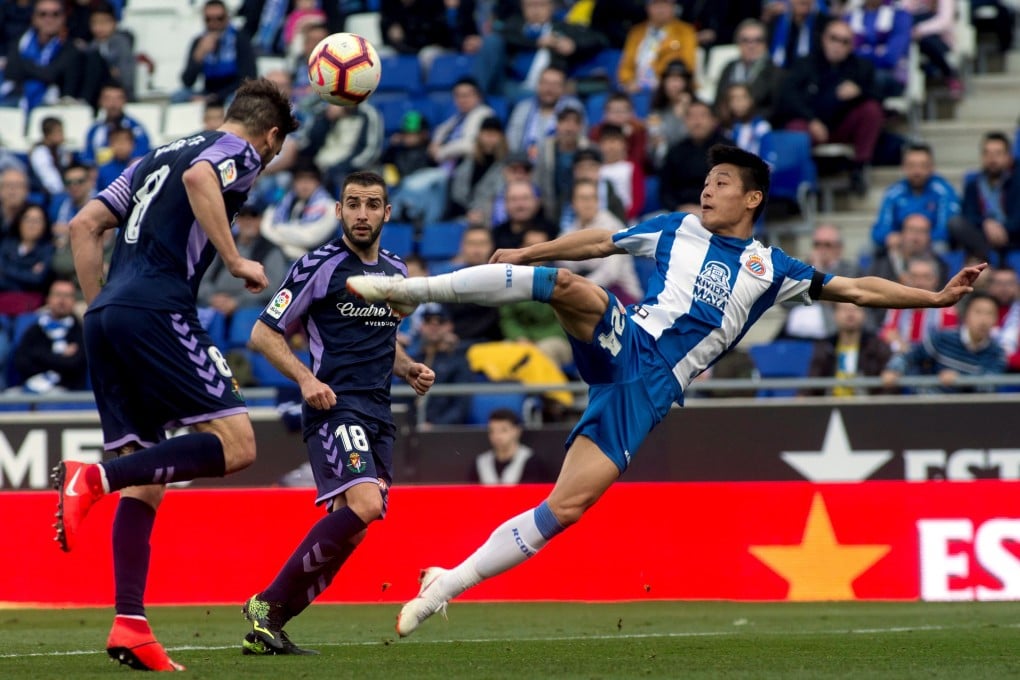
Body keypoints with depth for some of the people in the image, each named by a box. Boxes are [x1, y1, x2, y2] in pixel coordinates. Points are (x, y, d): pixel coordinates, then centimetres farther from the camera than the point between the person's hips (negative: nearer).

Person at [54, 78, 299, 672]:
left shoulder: (159, 154, 29)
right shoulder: (242, 153, 6)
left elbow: (84, 226, 23)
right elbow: (198, 178, -18)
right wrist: (234, 260, -14)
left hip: (105, 317, 8)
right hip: (158, 311, -8)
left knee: (146, 480, 9)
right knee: (236, 445, -8)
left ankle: (130, 626, -2)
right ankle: (96, 477, -23)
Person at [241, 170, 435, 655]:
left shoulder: (396, 272, 16)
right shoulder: (320, 266, -5)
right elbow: (263, 332, -3)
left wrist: (410, 370, 11)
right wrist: (306, 378, -17)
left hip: (377, 414, 7)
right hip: (335, 407, -7)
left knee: (346, 530, 0)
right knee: (364, 506, -26)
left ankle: (266, 630, 8)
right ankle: (268, 605, -15)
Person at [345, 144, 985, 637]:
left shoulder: (770, 268, 14)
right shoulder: (678, 230, 16)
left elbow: (855, 289, 13)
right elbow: (599, 242, 22)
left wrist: (936, 297, 5)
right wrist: (524, 253, 17)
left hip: (647, 392, 0)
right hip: (622, 343, 0)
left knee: (568, 507, -14)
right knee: (568, 285, -33)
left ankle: (447, 585, -9)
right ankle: (410, 289, -34)